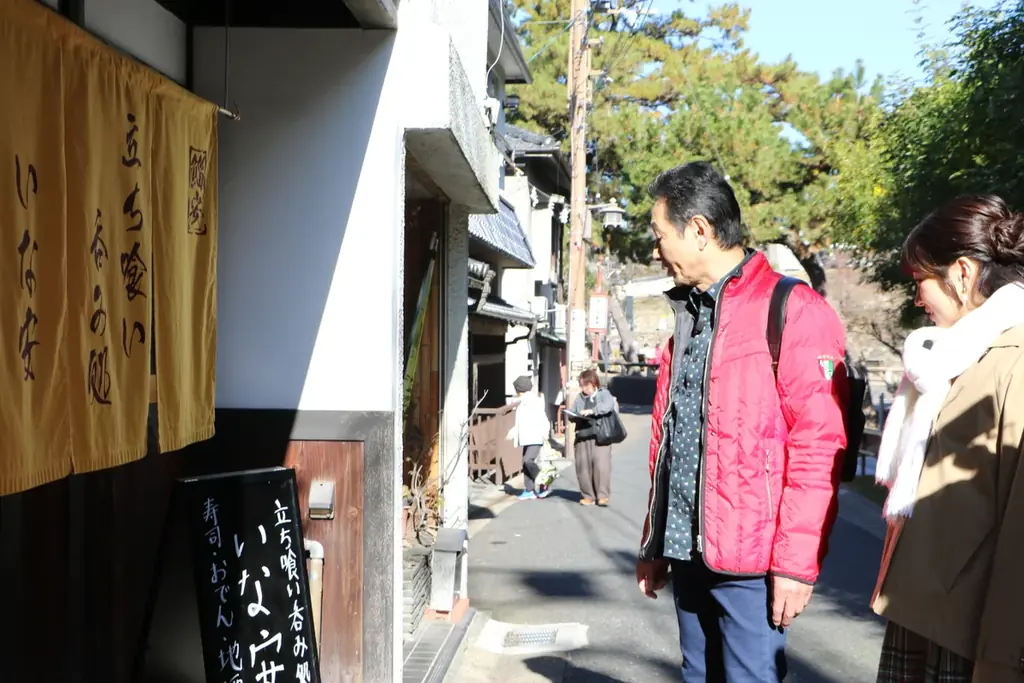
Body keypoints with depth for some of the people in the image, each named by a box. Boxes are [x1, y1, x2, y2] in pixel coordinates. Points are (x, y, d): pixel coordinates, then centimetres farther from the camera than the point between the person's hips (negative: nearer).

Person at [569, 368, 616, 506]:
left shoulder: (604, 394, 4)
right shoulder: (579, 398, 17)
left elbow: (608, 405, -16)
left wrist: (592, 411, -25)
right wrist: (576, 417, -5)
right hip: (582, 438, 4)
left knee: (601, 465, -13)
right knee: (583, 467, 1)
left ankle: (603, 495, -4)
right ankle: (588, 495, 11)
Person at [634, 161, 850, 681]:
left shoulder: (791, 311, -9)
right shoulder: (689, 316, 16)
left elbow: (818, 447, -15)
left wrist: (796, 562, -16)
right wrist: (654, 544, 18)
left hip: (749, 562, -7)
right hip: (688, 555, 8)